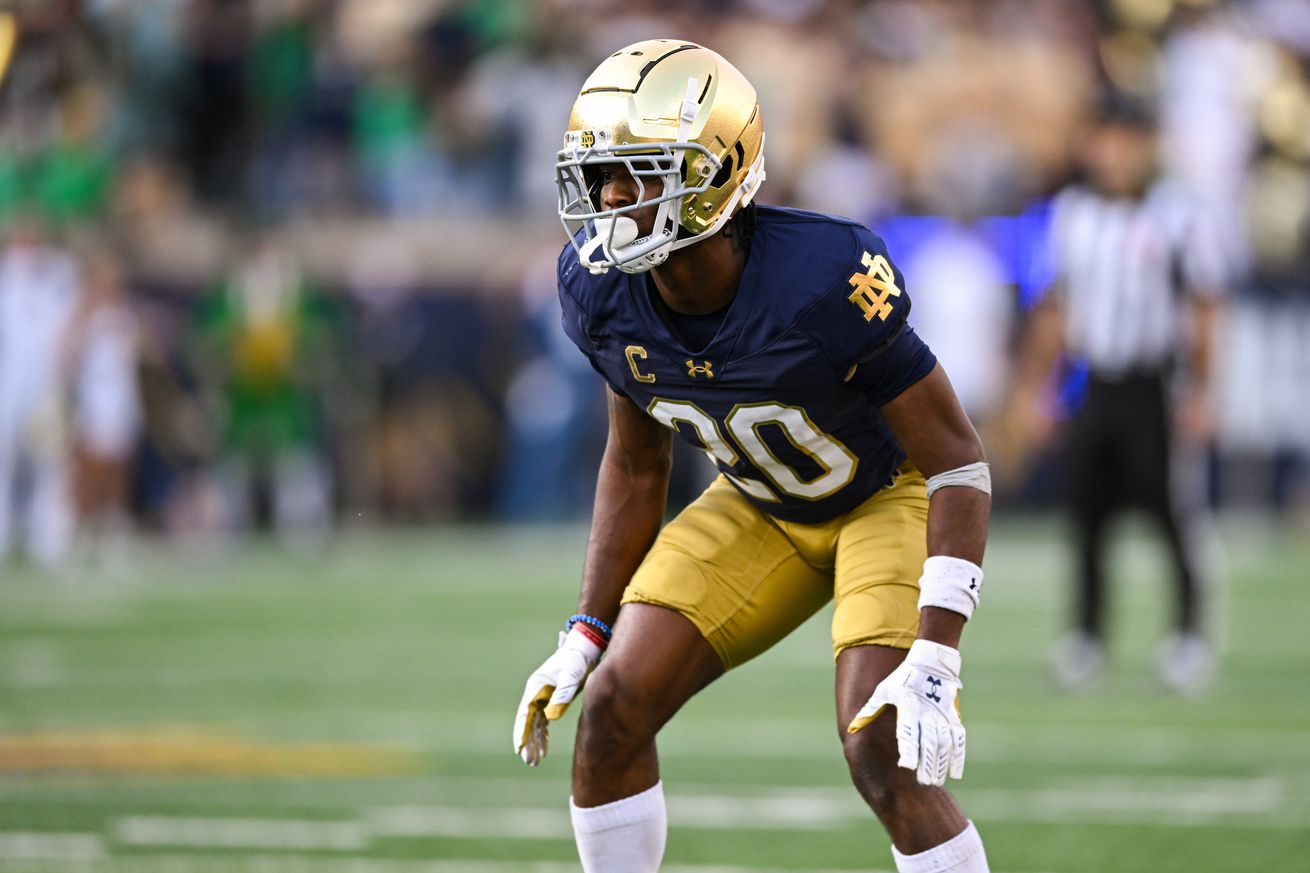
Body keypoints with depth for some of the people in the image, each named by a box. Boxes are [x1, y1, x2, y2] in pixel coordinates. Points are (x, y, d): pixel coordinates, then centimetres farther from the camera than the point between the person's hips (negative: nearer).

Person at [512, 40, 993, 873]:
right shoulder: (605, 291, -17)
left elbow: (960, 465, -28)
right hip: (762, 507, 6)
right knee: (614, 710, -6)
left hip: (894, 494, -6)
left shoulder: (825, 282, -36)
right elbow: (636, 467, 2)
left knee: (885, 757, -23)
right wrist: (587, 635, 0)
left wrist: (933, 664, -35)